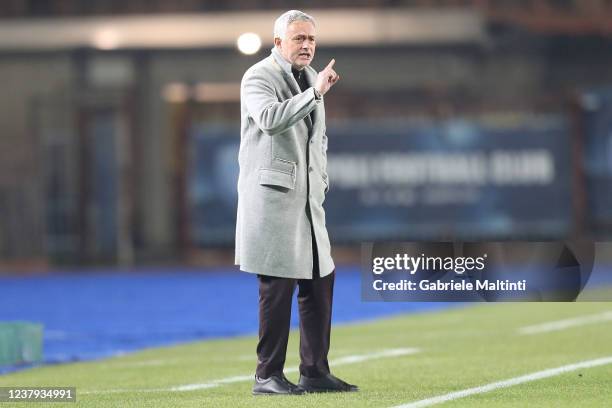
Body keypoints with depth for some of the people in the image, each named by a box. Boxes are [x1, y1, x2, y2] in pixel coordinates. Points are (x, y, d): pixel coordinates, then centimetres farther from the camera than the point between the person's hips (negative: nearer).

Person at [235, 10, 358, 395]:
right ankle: (268, 375, -3)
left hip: (308, 198, 8)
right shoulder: (258, 77, -7)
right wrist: (315, 93, -29)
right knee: (278, 285, -9)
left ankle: (315, 372, 14)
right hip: (272, 195, -8)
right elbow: (270, 119, -27)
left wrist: (321, 182, 19)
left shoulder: (310, 77, 18)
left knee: (320, 281, 7)